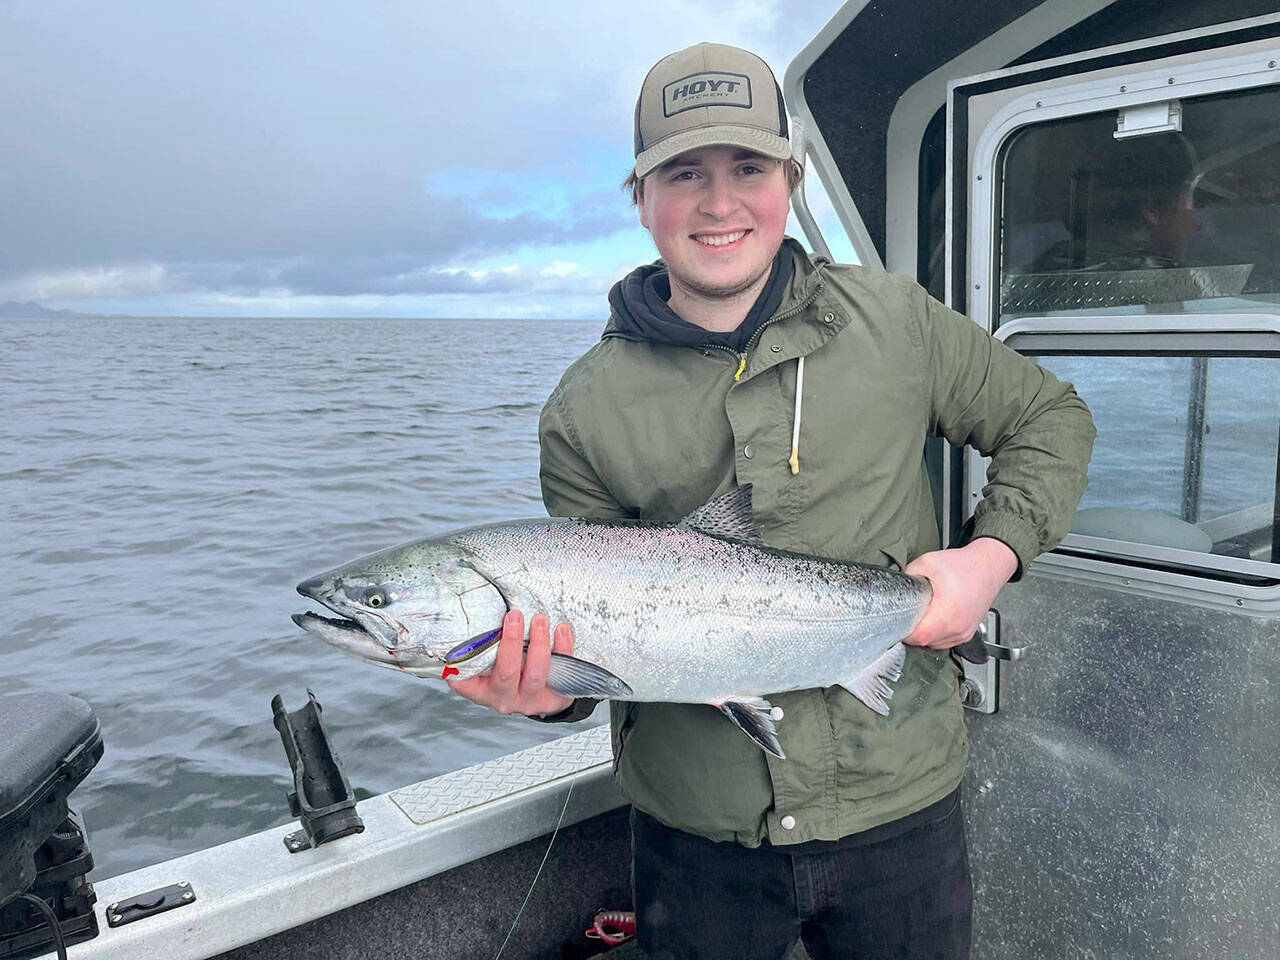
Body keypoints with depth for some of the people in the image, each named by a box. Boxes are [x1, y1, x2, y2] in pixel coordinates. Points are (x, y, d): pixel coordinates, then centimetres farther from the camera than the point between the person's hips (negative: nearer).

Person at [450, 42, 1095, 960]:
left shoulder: (895, 323, -4)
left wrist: (994, 554, -8)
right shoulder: (586, 410, -6)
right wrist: (555, 689, -23)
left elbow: (1051, 418, 8)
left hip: (899, 803, 1)